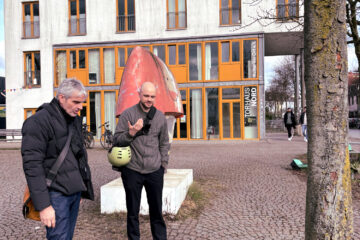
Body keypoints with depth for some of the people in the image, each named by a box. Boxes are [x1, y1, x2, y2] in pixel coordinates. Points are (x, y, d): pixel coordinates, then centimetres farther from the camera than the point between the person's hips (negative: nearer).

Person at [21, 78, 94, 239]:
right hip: (57, 194, -8)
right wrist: (43, 205, -20)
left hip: (76, 190, 8)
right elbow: (32, 165, -18)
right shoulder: (39, 121, -13)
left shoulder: (75, 119, 13)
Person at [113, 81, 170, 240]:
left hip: (155, 171, 2)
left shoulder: (160, 117, 8)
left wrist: (164, 163, 11)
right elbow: (117, 140, -2)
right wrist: (131, 133, -19)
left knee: (157, 209, 12)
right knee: (133, 210, 11)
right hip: (132, 170, -2)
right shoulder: (128, 114, -2)